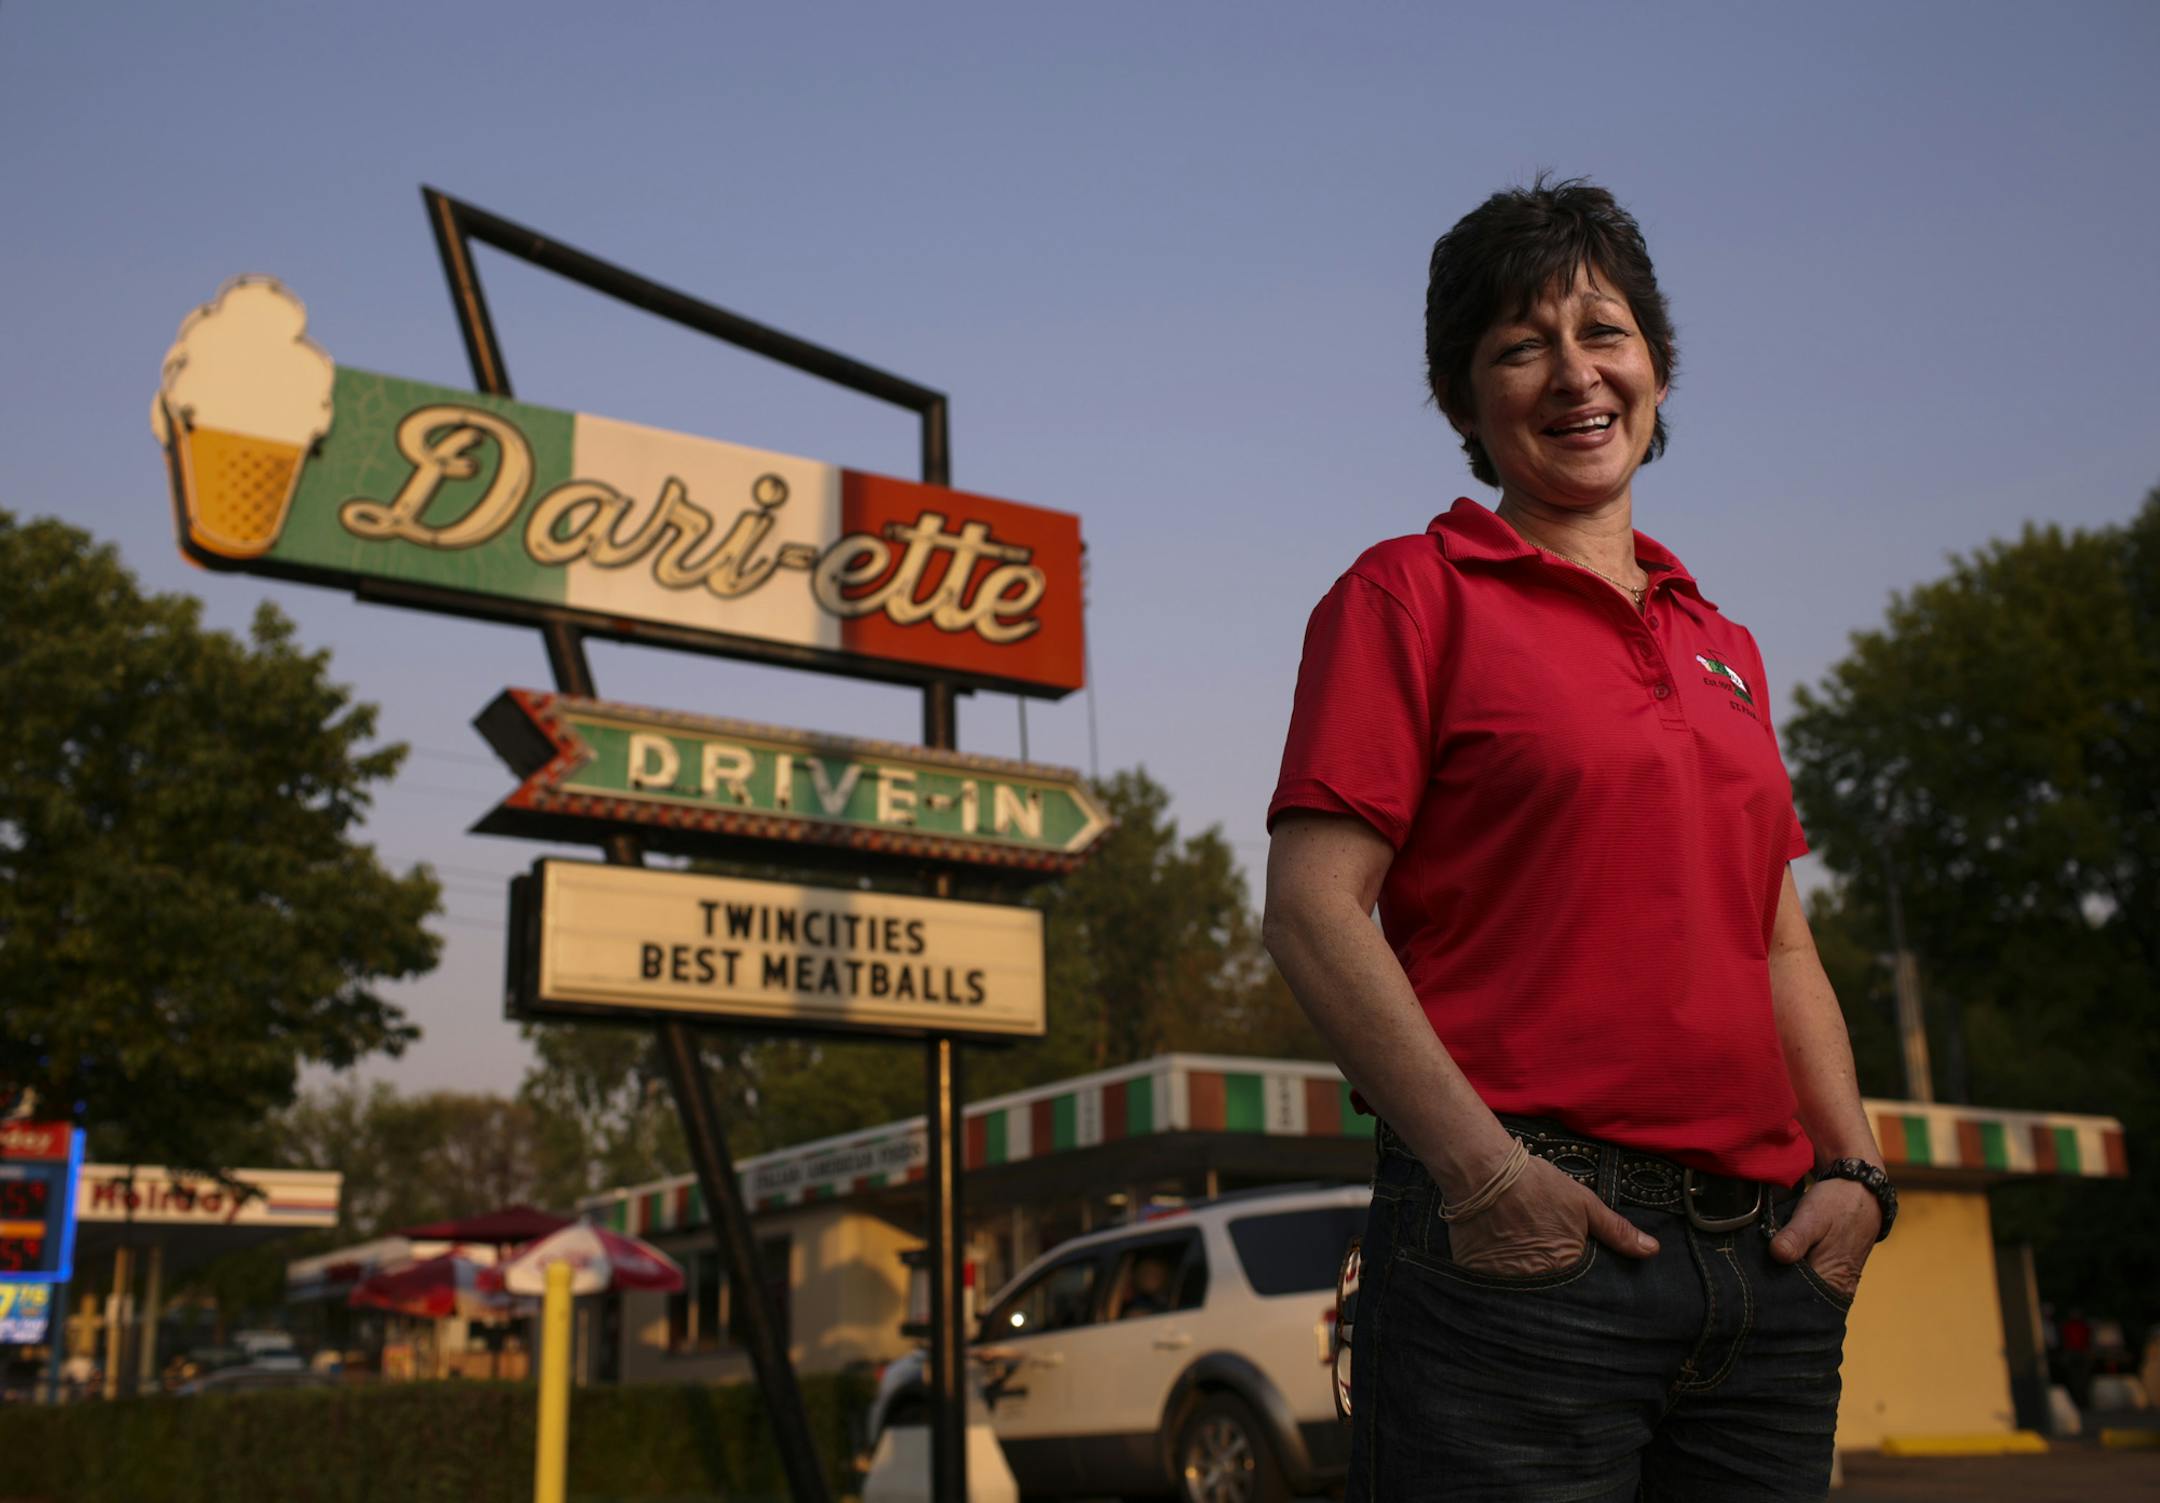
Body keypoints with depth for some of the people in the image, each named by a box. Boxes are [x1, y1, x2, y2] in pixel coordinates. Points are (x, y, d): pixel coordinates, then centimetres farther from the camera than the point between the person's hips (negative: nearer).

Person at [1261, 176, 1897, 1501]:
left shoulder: (1723, 645, 19)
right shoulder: (1414, 593, 1)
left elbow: (1782, 947, 20)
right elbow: (1312, 909, -9)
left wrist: (1855, 1171, 5)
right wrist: (1482, 1170, -17)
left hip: (1766, 1265, 6)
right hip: (1525, 1241, -6)